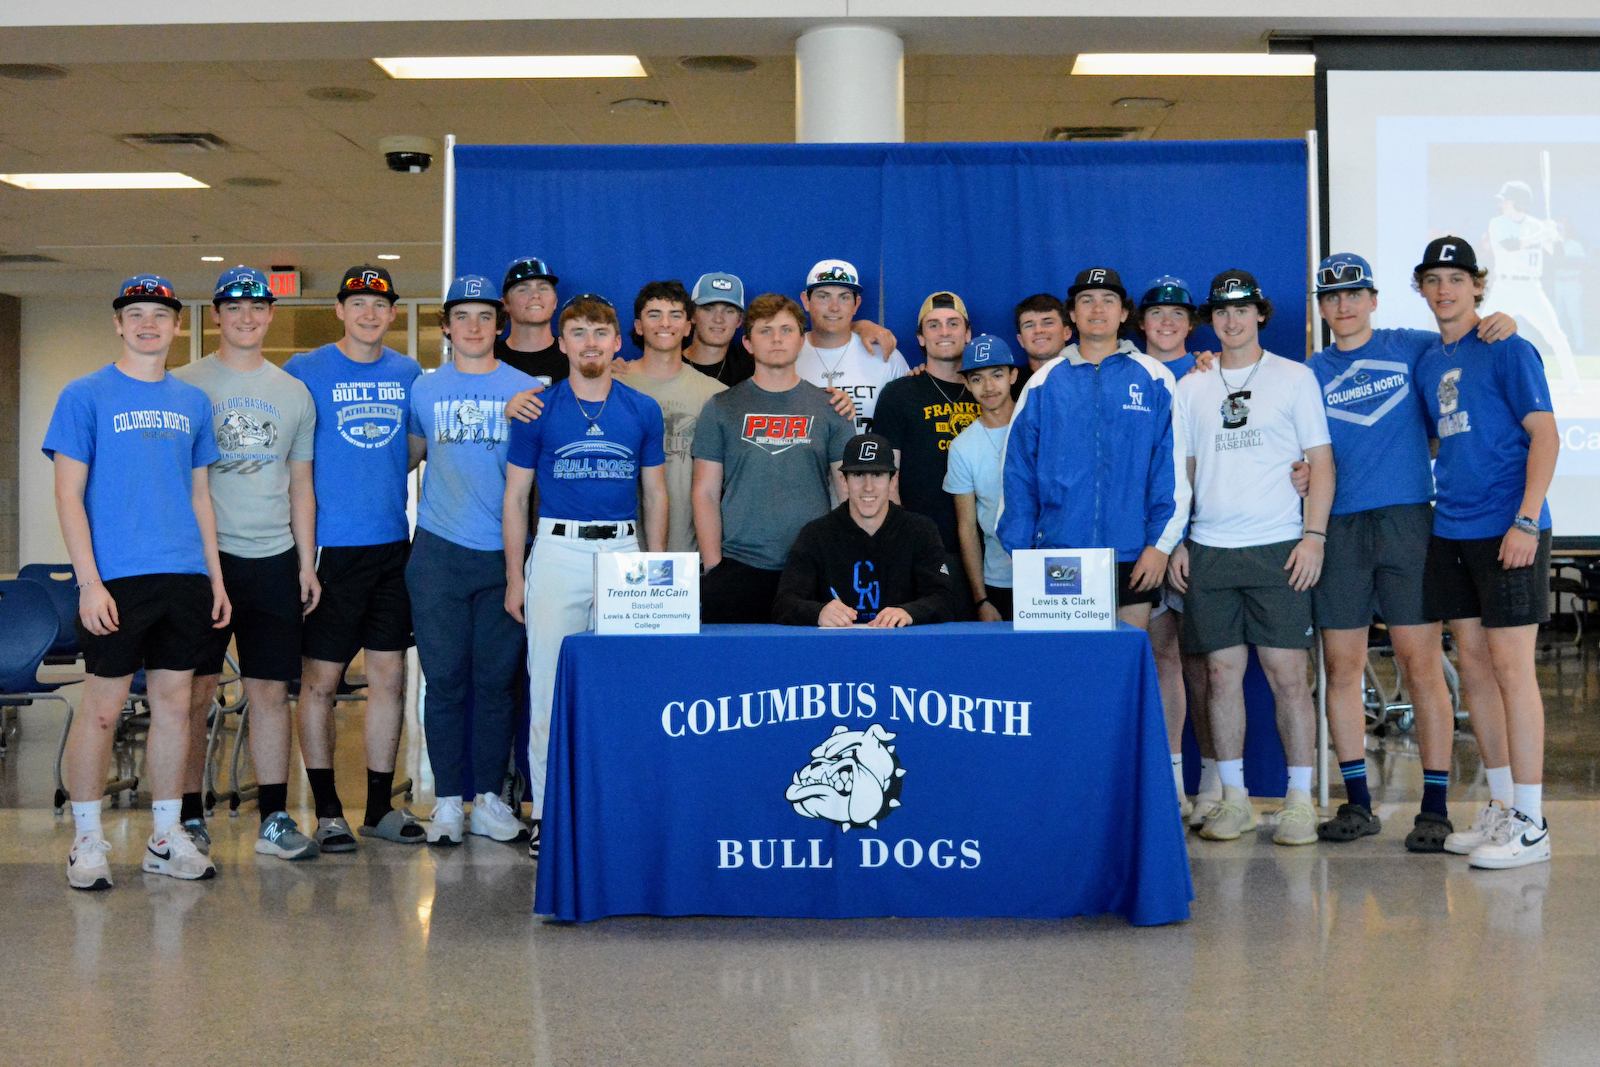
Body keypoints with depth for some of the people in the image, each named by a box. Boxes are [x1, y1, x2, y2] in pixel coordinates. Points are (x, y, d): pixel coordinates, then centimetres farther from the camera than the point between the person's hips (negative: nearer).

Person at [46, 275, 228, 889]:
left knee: (174, 703, 8)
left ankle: (165, 838, 18)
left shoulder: (192, 401, 13)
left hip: (184, 578, 5)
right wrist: (90, 582, -12)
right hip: (116, 581, -4)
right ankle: (87, 840, 12)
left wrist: (216, 577, 12)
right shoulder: (86, 395, 0)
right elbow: (69, 497, -4)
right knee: (102, 709, 0)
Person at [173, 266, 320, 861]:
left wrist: (306, 564, 9)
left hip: (274, 559, 3)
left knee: (271, 691, 5)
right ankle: (188, 818, 7)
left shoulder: (294, 393, 13)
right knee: (196, 690, -2)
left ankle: (274, 820, 10)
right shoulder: (186, 385, 3)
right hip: (204, 554, -3)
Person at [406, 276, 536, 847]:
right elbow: (409, 454, 21)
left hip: (505, 553, 0)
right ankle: (448, 800, 10)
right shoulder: (424, 389, 9)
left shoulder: (526, 389, 6)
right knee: (445, 679, 2)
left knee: (497, 680, 3)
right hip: (439, 553, 1)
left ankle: (489, 798, 13)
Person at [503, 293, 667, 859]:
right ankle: (547, 811, 7)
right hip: (557, 552, -1)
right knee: (550, 683, -1)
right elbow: (515, 498, 5)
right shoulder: (539, 410, 3)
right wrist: (514, 576, -1)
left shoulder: (643, 410, 8)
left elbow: (655, 496, 12)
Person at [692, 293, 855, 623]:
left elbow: (849, 490, 9)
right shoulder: (722, 408, 7)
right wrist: (713, 567, -4)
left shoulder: (828, 407, 9)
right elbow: (706, 494, 4)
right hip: (738, 568, 0)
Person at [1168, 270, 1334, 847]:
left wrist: (1314, 536, -8)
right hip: (1209, 550, 3)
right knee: (1222, 672, 4)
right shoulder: (1189, 388, 13)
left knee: (1287, 673, -4)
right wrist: (1174, 542, 6)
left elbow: (1320, 462, 2)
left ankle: (1299, 799, 4)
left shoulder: (1294, 377, 5)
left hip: (1277, 549, -3)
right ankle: (1233, 798, 13)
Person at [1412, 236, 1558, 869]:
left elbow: (1544, 436, -9)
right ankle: (1501, 808, 20)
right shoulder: (1426, 362, 14)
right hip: (1450, 530, 7)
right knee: (1473, 667, 10)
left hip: (1506, 529, -7)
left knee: (1511, 667, -6)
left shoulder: (1506, 350, -5)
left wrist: (1527, 520, -19)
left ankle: (1530, 825, 0)